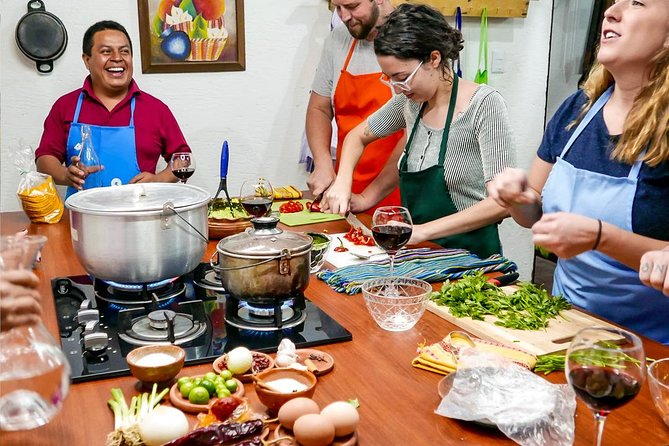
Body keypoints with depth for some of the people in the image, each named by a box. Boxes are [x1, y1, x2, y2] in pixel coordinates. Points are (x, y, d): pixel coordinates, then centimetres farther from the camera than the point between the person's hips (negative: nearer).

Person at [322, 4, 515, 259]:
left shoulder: (484, 104, -13)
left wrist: (423, 231, -20)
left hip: (469, 254, -5)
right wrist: (342, 182, 3)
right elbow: (358, 136, 21)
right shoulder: (410, 101, 4)